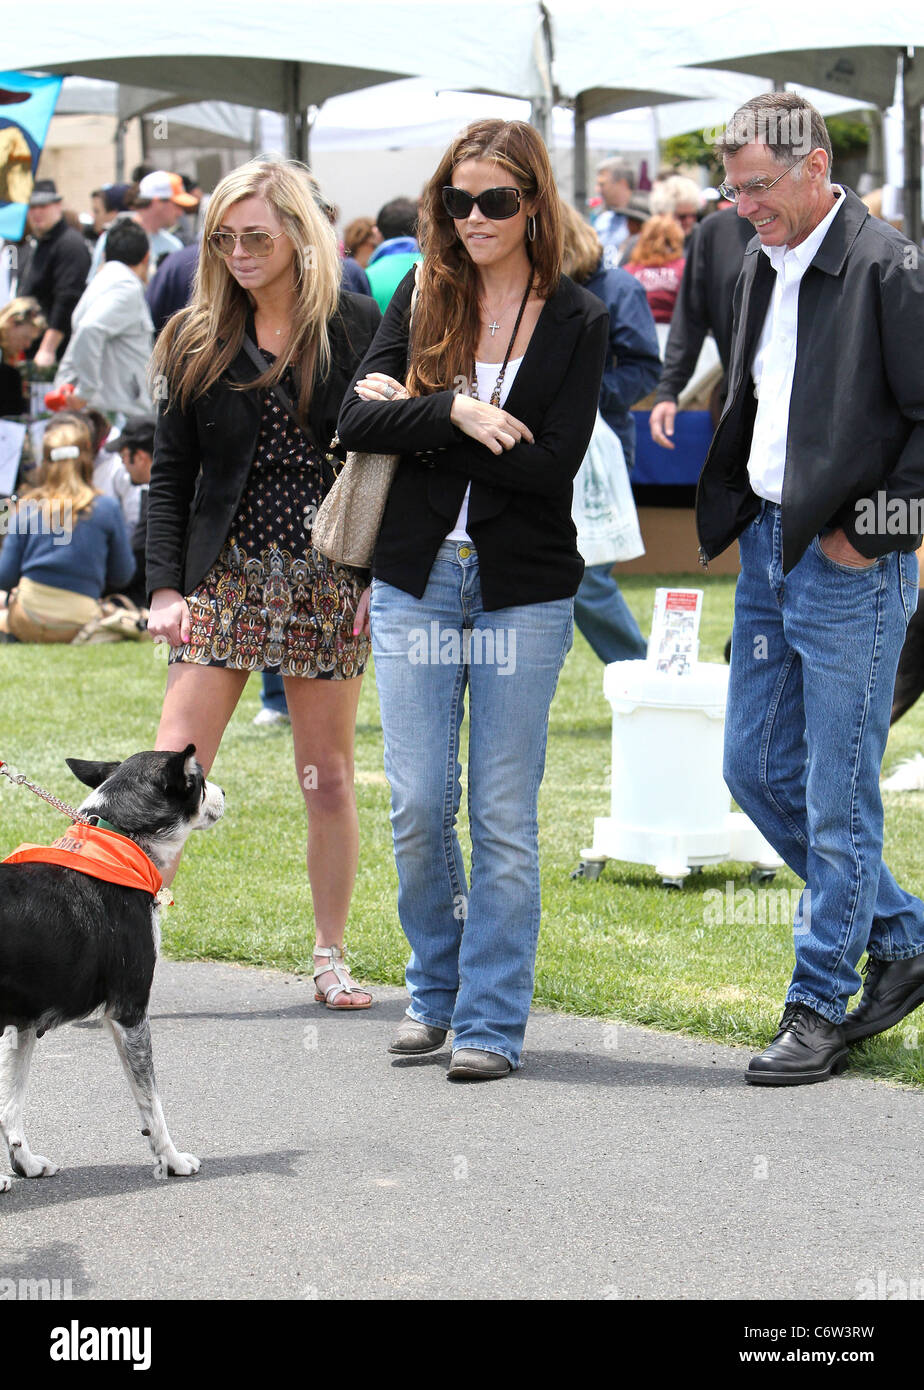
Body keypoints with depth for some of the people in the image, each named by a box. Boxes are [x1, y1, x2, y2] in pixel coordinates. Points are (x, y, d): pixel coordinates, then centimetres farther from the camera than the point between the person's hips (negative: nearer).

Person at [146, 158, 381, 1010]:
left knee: (329, 775, 7)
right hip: (226, 573, 1)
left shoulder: (359, 326, 1)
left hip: (332, 577, -1)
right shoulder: (198, 339, 6)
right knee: (174, 765, -6)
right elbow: (170, 474, 7)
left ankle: (331, 958, 17)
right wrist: (165, 585, -3)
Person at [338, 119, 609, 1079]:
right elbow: (357, 419, -4)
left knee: (504, 815, 1)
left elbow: (551, 466, -12)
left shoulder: (577, 322, -1)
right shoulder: (422, 300, 7)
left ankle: (492, 1019, 9)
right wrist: (452, 410, -19)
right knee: (418, 804, 3)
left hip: (522, 590, -2)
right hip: (416, 580, 2)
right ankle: (434, 990, 22)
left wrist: (409, 423, -11)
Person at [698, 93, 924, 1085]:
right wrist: (735, 513, 13)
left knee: (838, 798, -2)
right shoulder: (760, 269, 12)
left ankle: (822, 1004, 9)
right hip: (768, 548, 9)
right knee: (757, 767, 13)